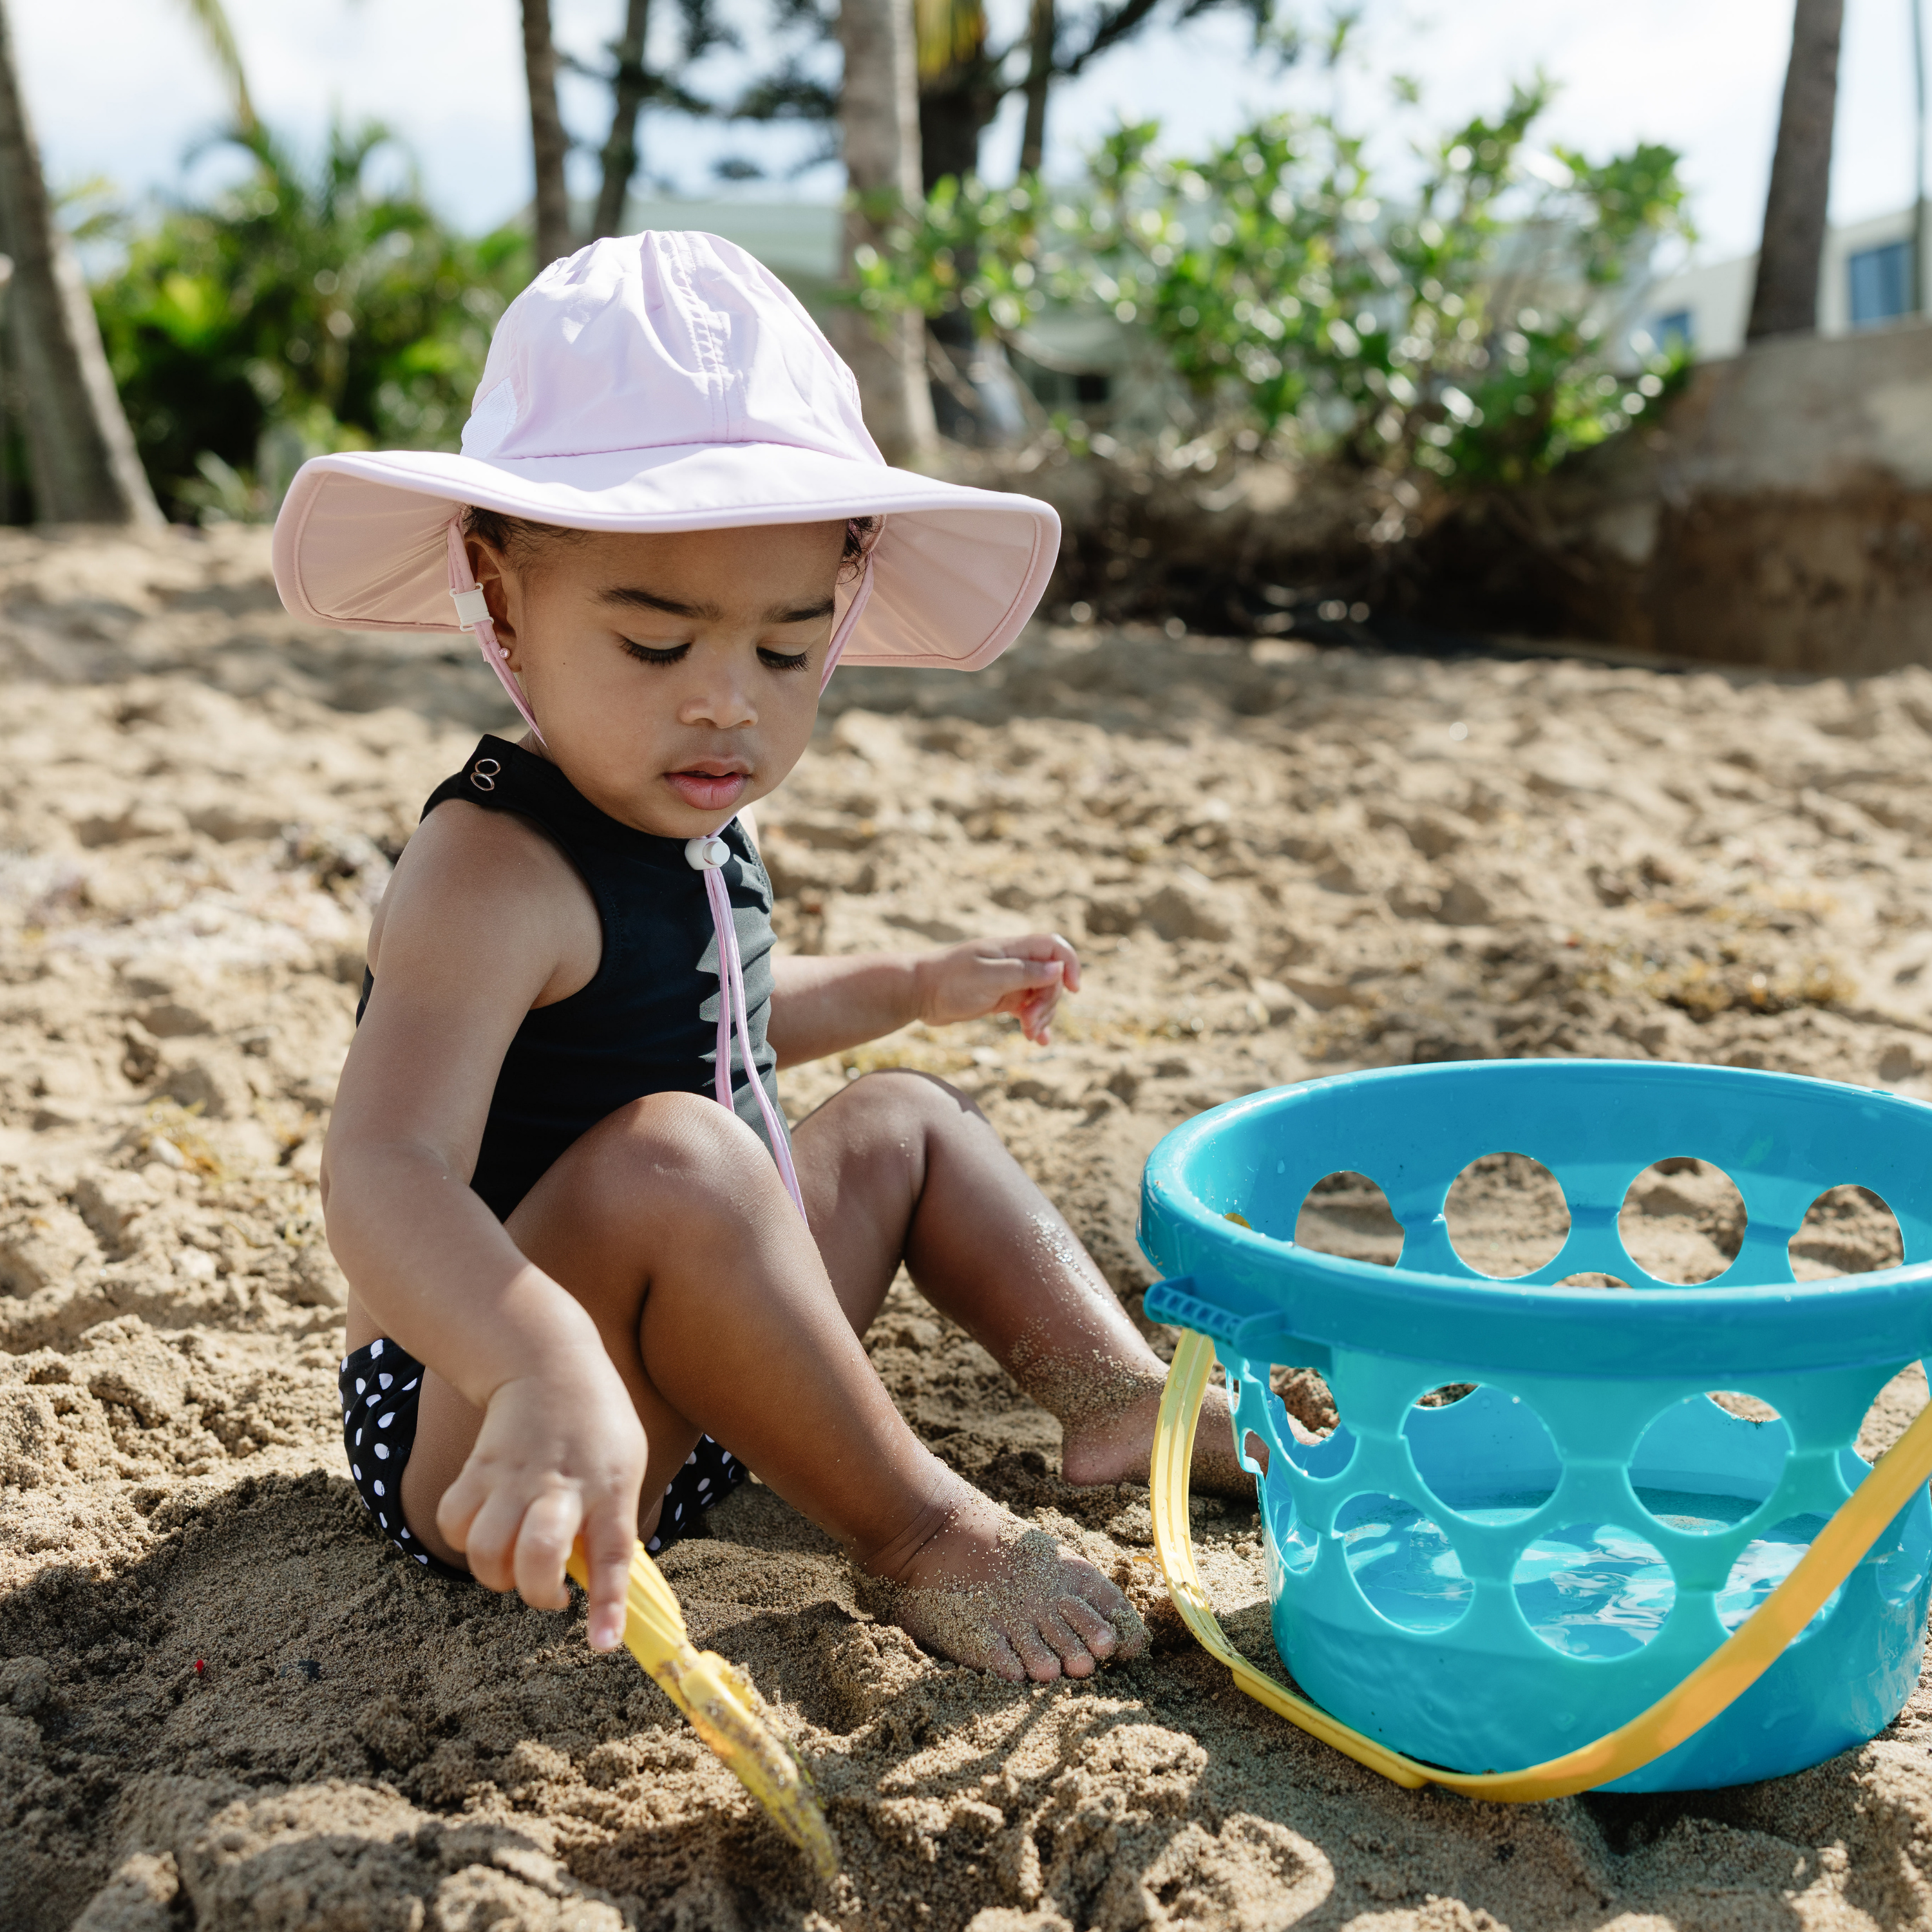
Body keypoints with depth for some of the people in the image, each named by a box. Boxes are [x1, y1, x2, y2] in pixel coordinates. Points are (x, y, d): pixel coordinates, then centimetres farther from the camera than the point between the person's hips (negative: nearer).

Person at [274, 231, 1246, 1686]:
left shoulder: (688, 821, 5)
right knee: (669, 1159, -35)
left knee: (912, 1124, 20)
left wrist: (914, 990, 33)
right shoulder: (495, 871, -26)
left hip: (676, 1392, 10)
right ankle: (915, 1531, -17)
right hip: (483, 1445, -10)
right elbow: (387, 1173, -42)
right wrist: (546, 1371, -60)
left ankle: (1121, 1400, 7)